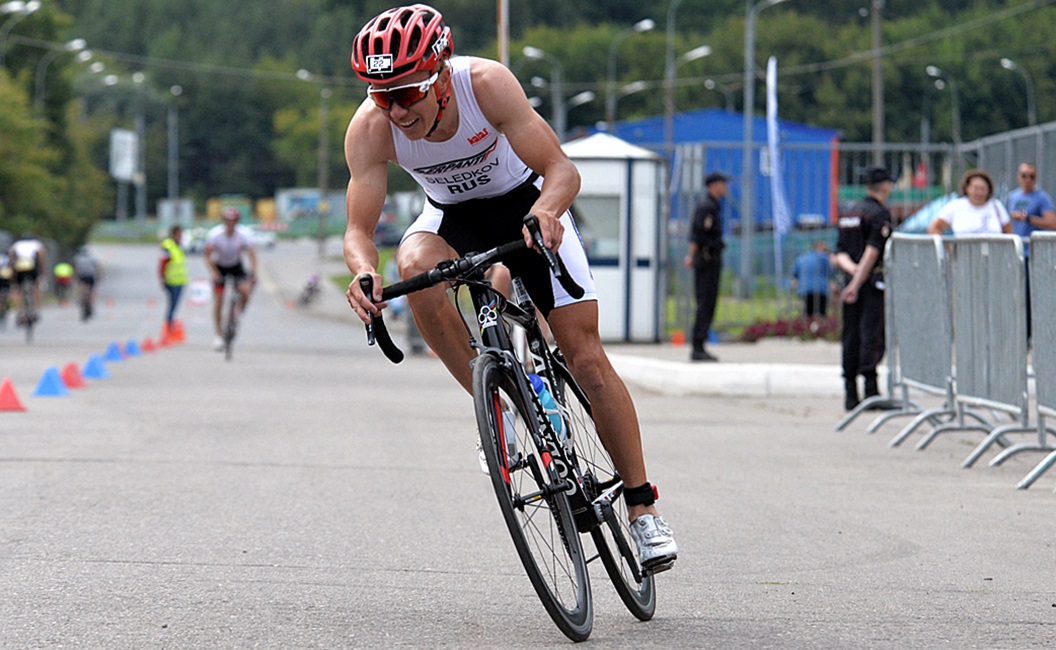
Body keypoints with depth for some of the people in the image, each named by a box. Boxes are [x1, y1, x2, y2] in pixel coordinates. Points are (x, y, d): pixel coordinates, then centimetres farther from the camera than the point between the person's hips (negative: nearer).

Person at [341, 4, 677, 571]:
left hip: (525, 203, -2)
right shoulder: (370, 129, -28)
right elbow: (359, 230, -28)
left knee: (586, 359, -8)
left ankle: (641, 506, 5)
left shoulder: (486, 83, -33)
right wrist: (363, 271, -51)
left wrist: (543, 211, -55)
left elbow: (562, 171, -33)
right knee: (415, 266, -35)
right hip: (452, 214, 2)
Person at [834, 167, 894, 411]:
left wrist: (852, 269, -8)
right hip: (874, 283, -7)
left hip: (852, 281, 7)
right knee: (872, 336, -10)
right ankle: (870, 390, -19)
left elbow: (840, 255, 9)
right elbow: (873, 251, -17)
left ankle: (850, 394, 6)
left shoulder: (849, 214, 17)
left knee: (851, 338, 6)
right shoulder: (879, 213, -8)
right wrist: (857, 283, -18)